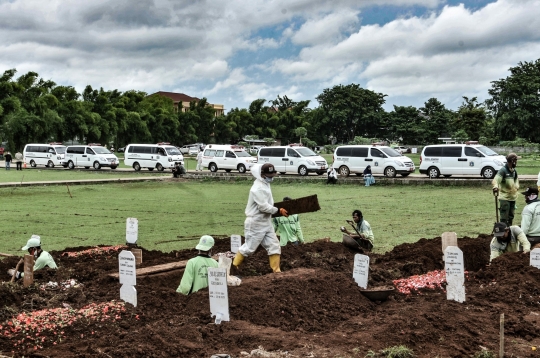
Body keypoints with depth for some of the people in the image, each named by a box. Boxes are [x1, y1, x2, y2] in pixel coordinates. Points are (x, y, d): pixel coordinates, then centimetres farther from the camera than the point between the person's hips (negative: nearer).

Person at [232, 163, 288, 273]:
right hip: (255, 223, -9)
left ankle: (276, 270, 9)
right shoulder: (257, 188, -20)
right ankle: (234, 264, 19)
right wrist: (279, 211, -18)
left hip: (266, 222, 9)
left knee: (274, 246, 5)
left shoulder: (266, 184, 10)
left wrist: (277, 210, 4)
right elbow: (263, 206, -25)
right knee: (249, 247, 2)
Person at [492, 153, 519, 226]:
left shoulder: (514, 171, 9)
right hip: (504, 198, -8)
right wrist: (495, 187, -48)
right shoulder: (503, 170, -14)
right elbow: (495, 180, -27)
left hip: (513, 197, 8)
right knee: (504, 218, -9)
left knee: (511, 217, 15)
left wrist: (517, 186, 10)